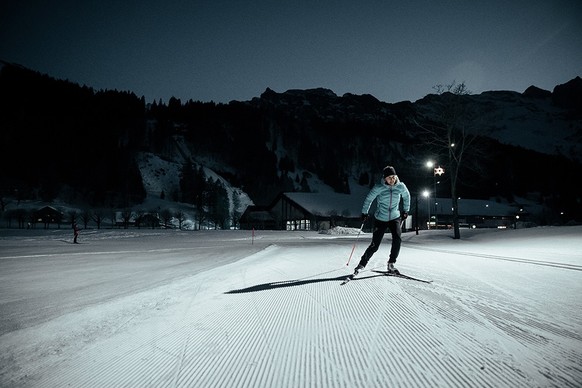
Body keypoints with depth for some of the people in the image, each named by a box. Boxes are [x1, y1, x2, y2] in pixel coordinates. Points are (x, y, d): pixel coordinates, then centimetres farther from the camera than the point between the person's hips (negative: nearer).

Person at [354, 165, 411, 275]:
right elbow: (368, 199, -1)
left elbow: (406, 196, 13)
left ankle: (391, 264, -8)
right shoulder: (378, 188, -15)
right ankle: (362, 264, 16)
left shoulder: (401, 187, -8)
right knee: (374, 246, -3)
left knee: (397, 238, -23)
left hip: (395, 218, 2)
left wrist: (406, 210, 17)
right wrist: (364, 213, 3)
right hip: (380, 219, -2)